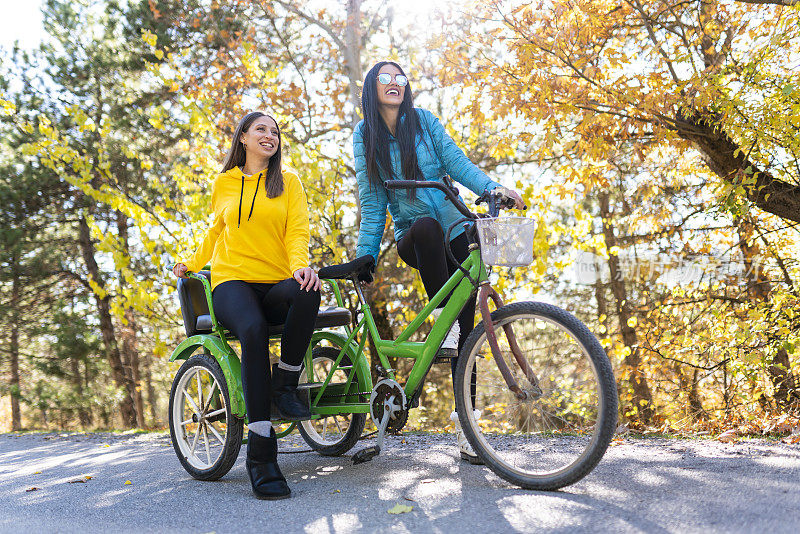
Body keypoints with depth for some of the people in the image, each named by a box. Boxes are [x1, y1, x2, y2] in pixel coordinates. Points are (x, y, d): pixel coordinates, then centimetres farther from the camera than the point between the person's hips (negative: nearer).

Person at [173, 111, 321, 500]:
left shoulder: (288, 181, 12)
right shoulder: (224, 183, 16)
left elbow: (297, 230, 0)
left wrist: (301, 264, -20)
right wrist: (192, 263, 27)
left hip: (276, 284, 0)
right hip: (232, 280, 0)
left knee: (307, 291, -38)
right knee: (254, 330, -36)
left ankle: (285, 385, -18)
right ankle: (260, 452, -34)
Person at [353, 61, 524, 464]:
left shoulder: (424, 121, 5)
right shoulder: (365, 135, 4)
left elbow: (456, 162, -2)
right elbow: (372, 203, 3)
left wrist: (492, 187, -21)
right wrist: (364, 256, -3)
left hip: (456, 232, 1)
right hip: (413, 239, -1)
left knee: (465, 329, -6)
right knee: (426, 225, -39)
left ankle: (465, 421, 2)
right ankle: (441, 320, -27)